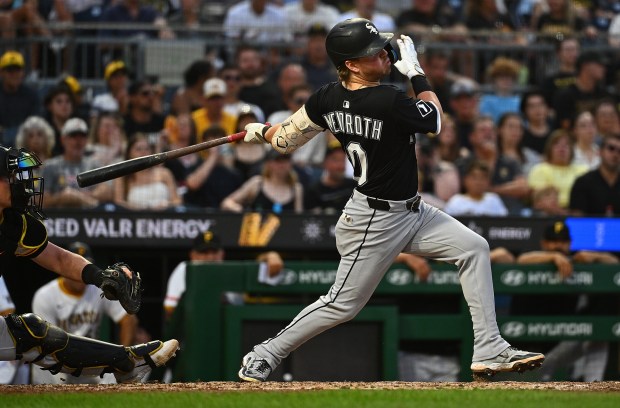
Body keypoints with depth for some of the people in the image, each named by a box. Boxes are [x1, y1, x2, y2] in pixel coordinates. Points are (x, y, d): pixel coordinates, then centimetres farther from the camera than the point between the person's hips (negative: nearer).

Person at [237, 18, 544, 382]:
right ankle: (264, 356, 17)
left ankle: (489, 351, 8)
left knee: (474, 248, 7)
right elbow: (435, 120, -11)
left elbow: (285, 141, 4)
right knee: (343, 304, 2)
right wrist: (415, 71, -4)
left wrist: (261, 132, 26)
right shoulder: (390, 102, -29)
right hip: (375, 223, -9)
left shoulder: (328, 99, -5)